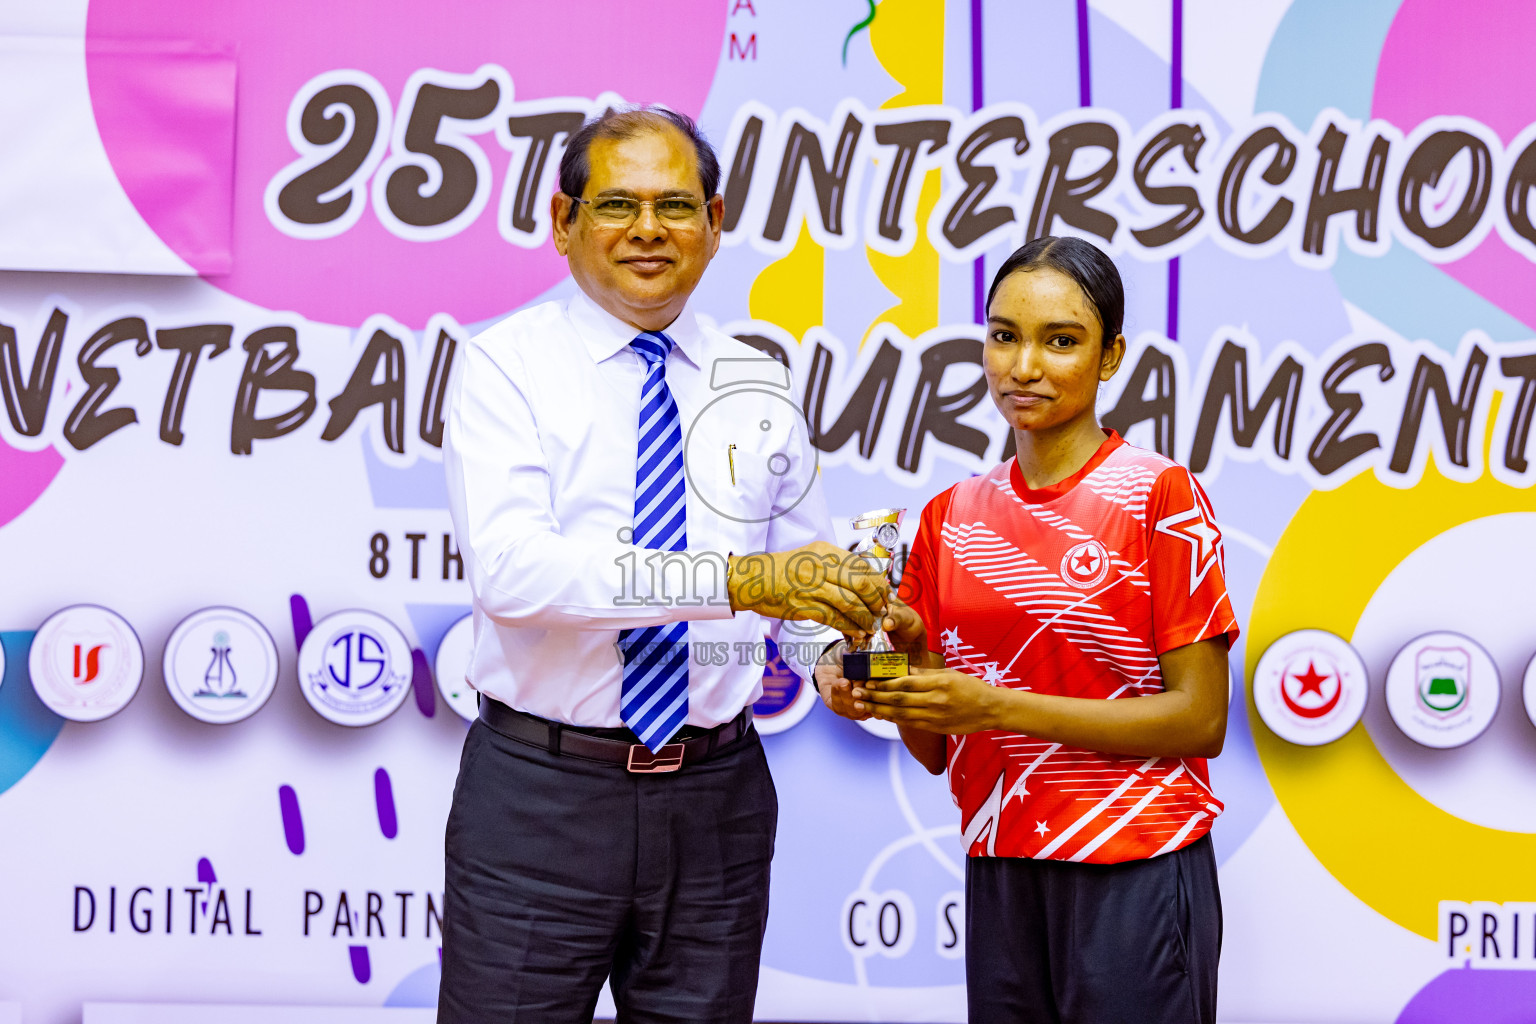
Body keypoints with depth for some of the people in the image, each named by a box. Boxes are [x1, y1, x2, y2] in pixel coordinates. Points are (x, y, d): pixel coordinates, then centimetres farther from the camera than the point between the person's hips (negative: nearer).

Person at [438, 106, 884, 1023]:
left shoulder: (758, 385, 9)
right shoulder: (510, 365, -5)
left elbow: (807, 559, 16)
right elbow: (510, 566, -21)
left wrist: (846, 649, -8)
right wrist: (732, 578, -29)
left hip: (717, 795, 4)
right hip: (542, 794, -3)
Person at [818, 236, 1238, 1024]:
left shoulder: (1159, 495, -7)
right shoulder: (951, 516, 8)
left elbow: (1200, 720, -11)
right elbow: (937, 749, 12)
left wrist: (998, 705, -17)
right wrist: (892, 681, -10)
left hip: (1133, 876, -4)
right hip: (999, 878, 5)